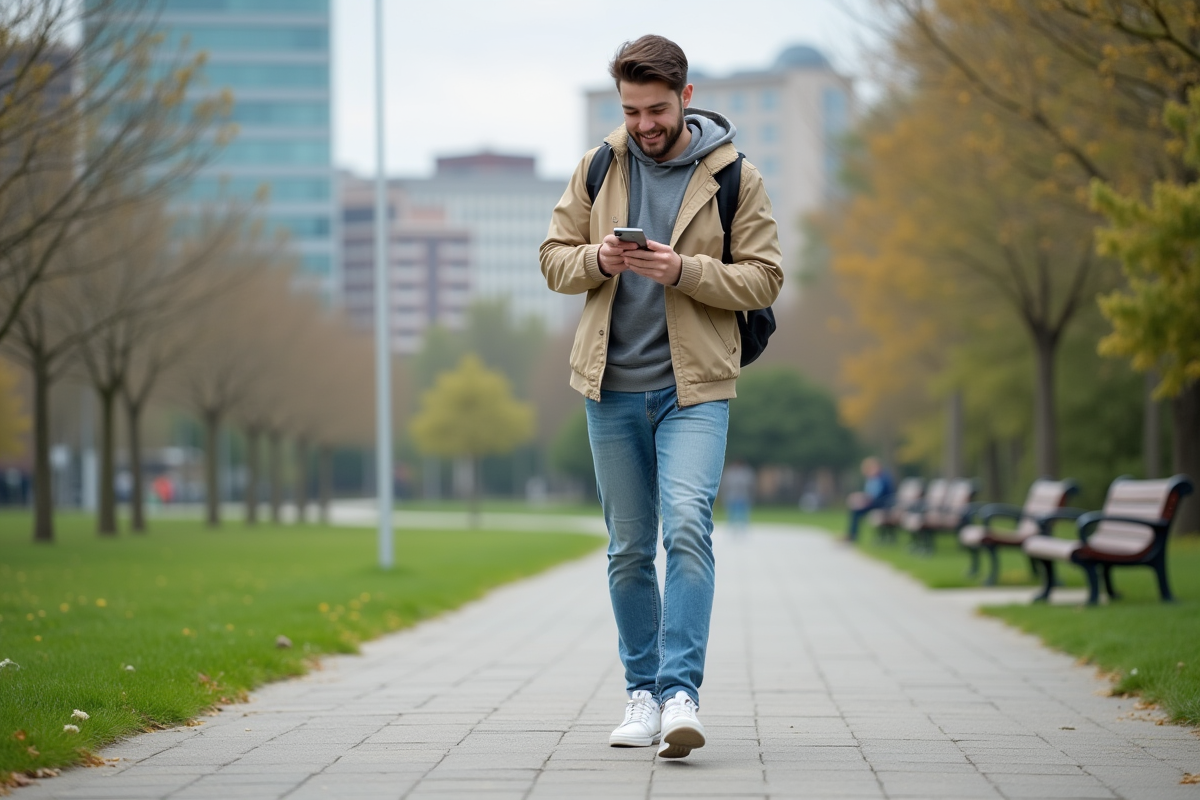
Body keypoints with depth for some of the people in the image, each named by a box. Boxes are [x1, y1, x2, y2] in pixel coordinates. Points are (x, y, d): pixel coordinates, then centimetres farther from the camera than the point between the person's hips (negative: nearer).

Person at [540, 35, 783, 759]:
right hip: (613, 386, 4)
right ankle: (643, 693, 19)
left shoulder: (734, 177, -1)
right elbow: (554, 259, 10)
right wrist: (597, 260, -12)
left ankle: (682, 693, -22)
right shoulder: (598, 168, 8)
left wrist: (685, 270, -18)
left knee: (688, 525, -21)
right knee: (629, 549, 9)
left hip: (694, 386, -4)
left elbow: (764, 279, -3)